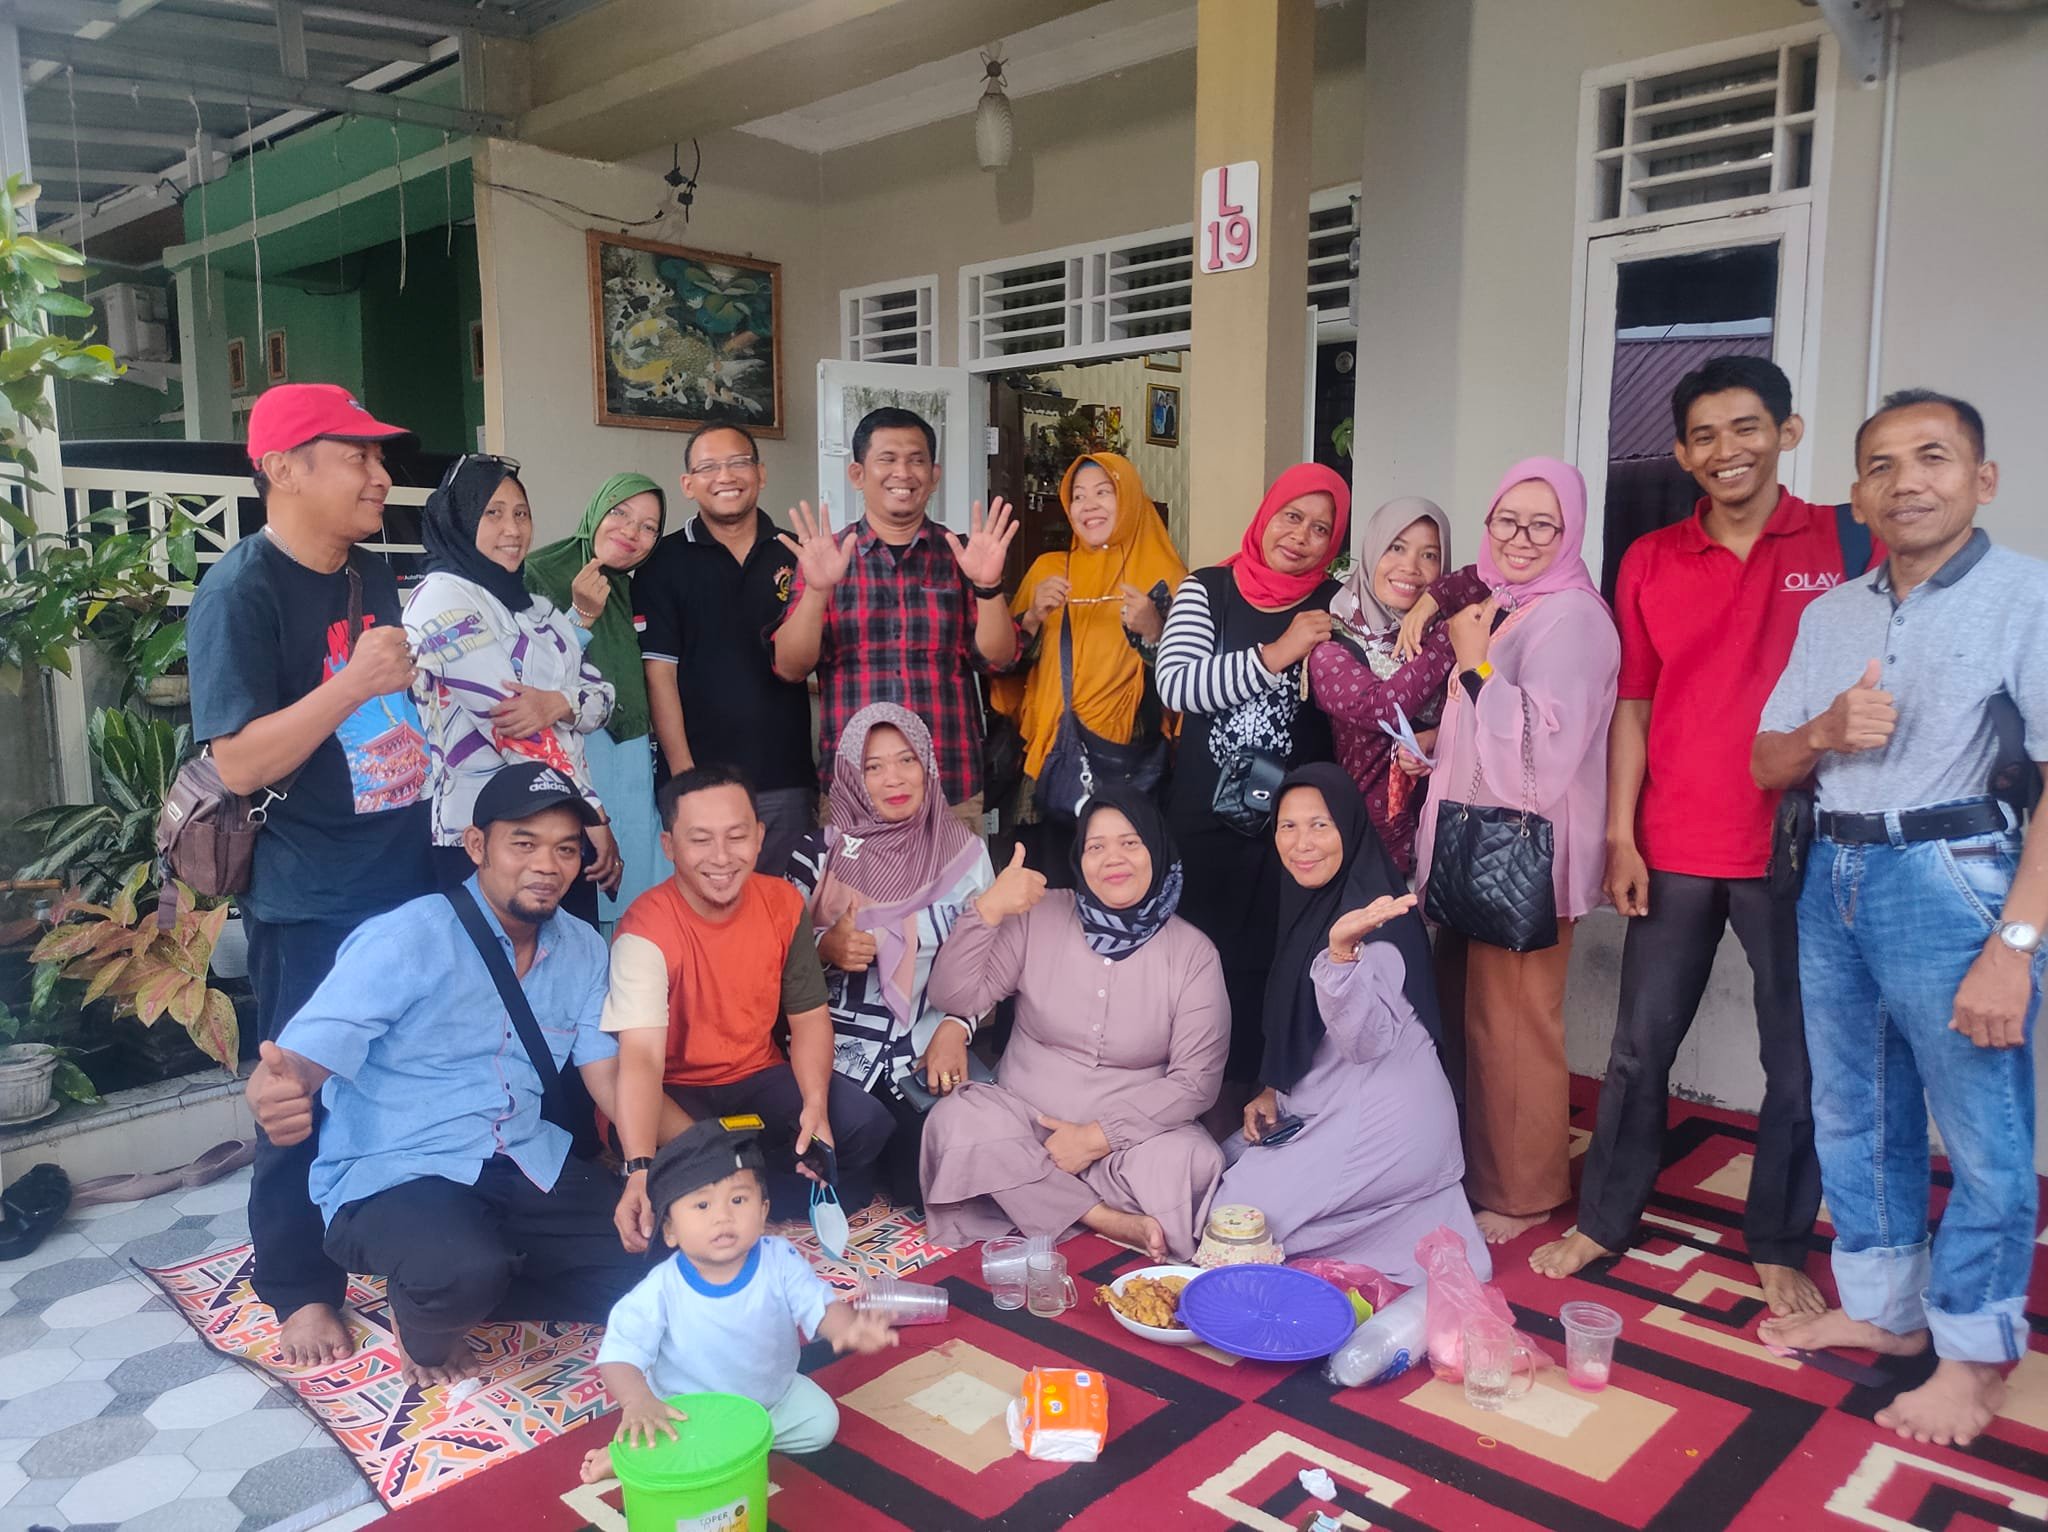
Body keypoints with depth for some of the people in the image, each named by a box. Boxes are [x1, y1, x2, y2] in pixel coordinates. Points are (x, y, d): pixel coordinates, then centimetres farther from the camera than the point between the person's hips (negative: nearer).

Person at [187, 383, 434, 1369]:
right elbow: (239, 762, -22)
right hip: (311, 904, -7)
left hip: (410, 878, 7)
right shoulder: (241, 592, -15)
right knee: (308, 1095, 6)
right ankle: (300, 1286, 24)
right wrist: (356, 682, -29)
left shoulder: (373, 577, 10)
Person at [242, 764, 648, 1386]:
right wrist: (271, 1094, -46)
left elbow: (607, 1071, 0)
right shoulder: (404, 941, -14)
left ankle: (463, 1295, 6)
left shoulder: (583, 950, 4)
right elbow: (302, 1057, -20)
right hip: (391, 1179, -6)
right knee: (466, 1270, -37)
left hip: (528, 1167, 6)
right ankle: (426, 1329, 2)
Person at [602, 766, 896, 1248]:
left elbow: (809, 1015, 0)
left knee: (866, 1124, -20)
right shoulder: (646, 930, -23)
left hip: (760, 1080, 4)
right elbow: (641, 1056, -35)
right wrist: (641, 1170, -50)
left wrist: (815, 1104, -19)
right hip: (677, 1094, -4)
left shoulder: (784, 904, -7)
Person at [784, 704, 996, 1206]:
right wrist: (825, 947, -15)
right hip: (843, 1042, -1)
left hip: (934, 1038, 1)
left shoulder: (964, 852, 6)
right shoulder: (822, 852, 2)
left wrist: (955, 1029, -9)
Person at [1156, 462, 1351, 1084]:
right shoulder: (1207, 590, 1)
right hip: (1203, 821, 0)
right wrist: (1275, 654, -22)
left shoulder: (1338, 604, 3)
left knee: (1274, 965, 6)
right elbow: (1175, 684, -14)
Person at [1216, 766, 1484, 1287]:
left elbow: (1364, 1042, -33)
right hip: (1326, 1107, 9)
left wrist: (1343, 950, -48)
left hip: (1381, 1122, -9)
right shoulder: (1308, 901, 5)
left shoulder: (1369, 913, -22)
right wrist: (1274, 1090, 8)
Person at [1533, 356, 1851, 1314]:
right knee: (1641, 1045, 11)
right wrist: (1620, 835, 2)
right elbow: (1633, 705, 7)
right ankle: (1604, 1218, 27)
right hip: (1675, 848, 2)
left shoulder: (1846, 544, -3)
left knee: (1797, 1059, 9)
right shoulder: (1650, 562, 5)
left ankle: (1779, 1247, 27)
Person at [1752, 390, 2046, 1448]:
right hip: (1833, 876, 6)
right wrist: (1822, 732, -8)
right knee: (1852, 1112, 15)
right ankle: (1881, 1307, 32)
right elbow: (1765, 766, 14)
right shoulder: (1828, 615, 10)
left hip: (1949, 878, -6)